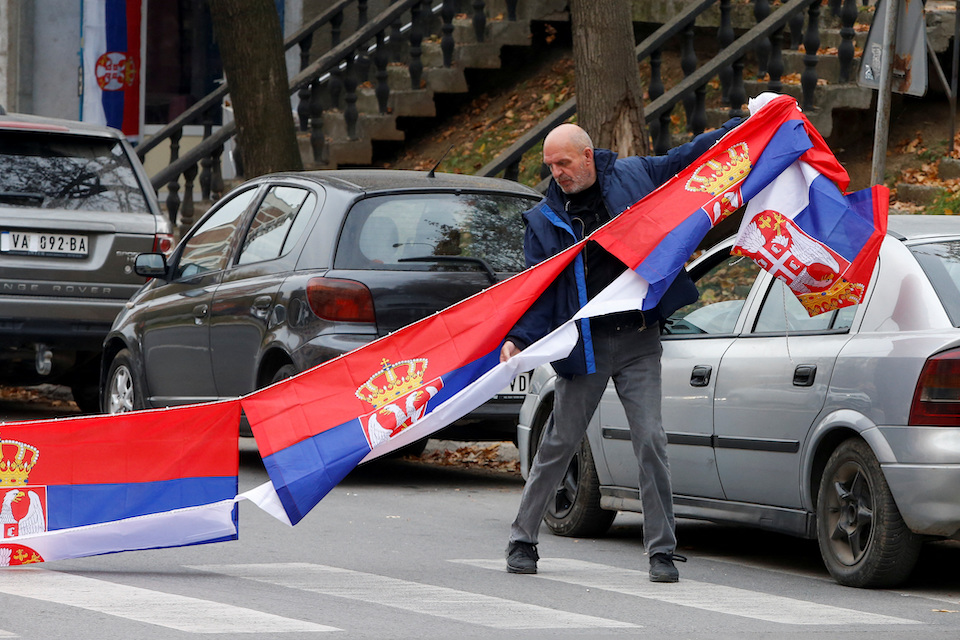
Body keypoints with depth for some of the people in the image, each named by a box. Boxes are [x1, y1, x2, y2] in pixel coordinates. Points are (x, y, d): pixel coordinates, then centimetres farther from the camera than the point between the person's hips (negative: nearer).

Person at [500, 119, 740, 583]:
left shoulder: (633, 176, 4)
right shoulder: (545, 219, 4)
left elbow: (689, 157, 16)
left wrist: (745, 123, 13)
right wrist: (518, 338, -15)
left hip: (638, 341, 0)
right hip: (585, 347, 0)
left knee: (650, 440, -6)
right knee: (559, 443, 4)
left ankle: (661, 550, 1)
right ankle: (522, 540, 17)